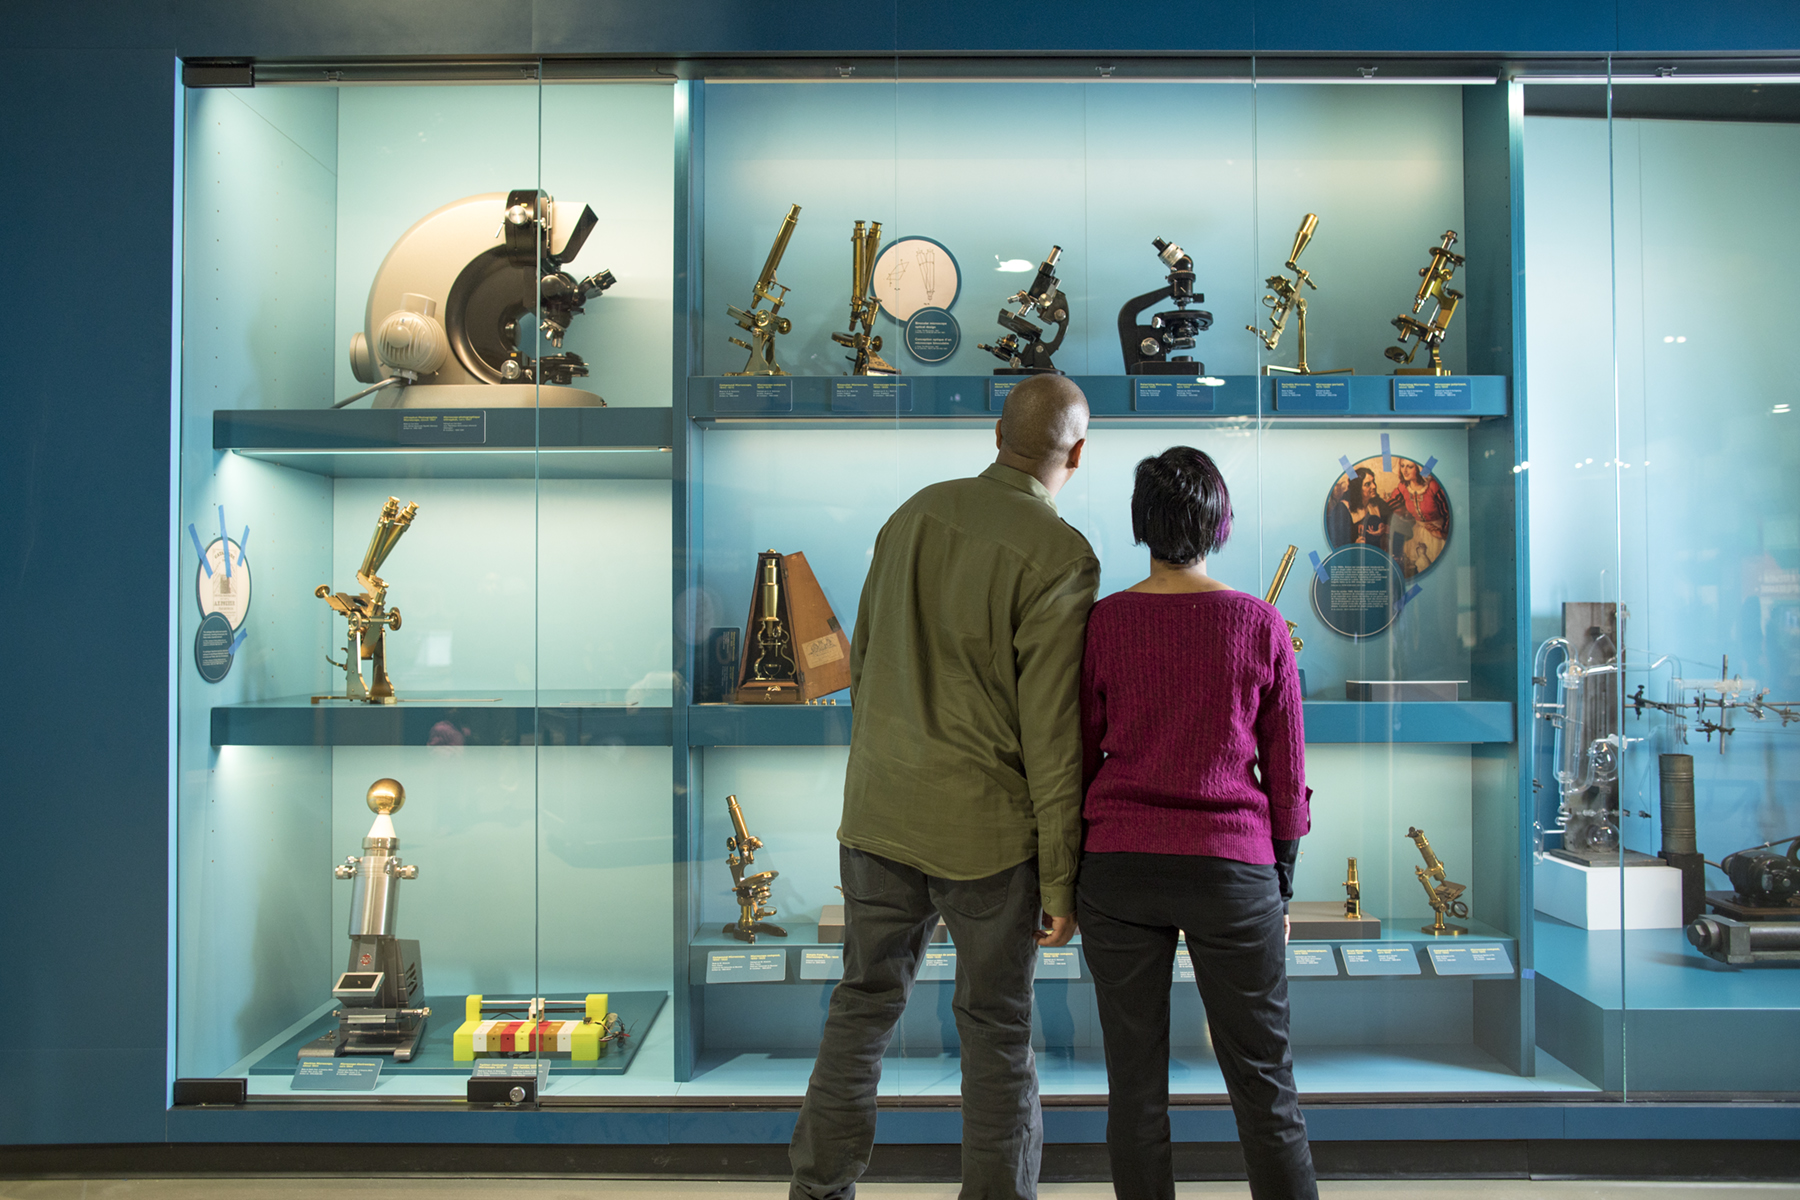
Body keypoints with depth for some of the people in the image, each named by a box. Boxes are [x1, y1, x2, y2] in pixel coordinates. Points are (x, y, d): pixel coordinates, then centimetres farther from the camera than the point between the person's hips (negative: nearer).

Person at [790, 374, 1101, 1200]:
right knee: (996, 1026, 10)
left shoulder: (915, 514, 4)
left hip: (880, 815, 6)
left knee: (866, 999, 17)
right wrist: (1061, 881, -9)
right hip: (987, 827, -5)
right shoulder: (1059, 558, -14)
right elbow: (1053, 735, -16)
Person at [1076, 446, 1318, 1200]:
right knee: (1264, 1082, 11)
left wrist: (1073, 877, 11)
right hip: (1231, 873, 0)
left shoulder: (1102, 623, -4)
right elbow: (1285, 772, 0)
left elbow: (1079, 760, 1)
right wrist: (1282, 888, 11)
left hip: (1121, 870, 0)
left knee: (1135, 1080, 9)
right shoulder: (1263, 626, -4)